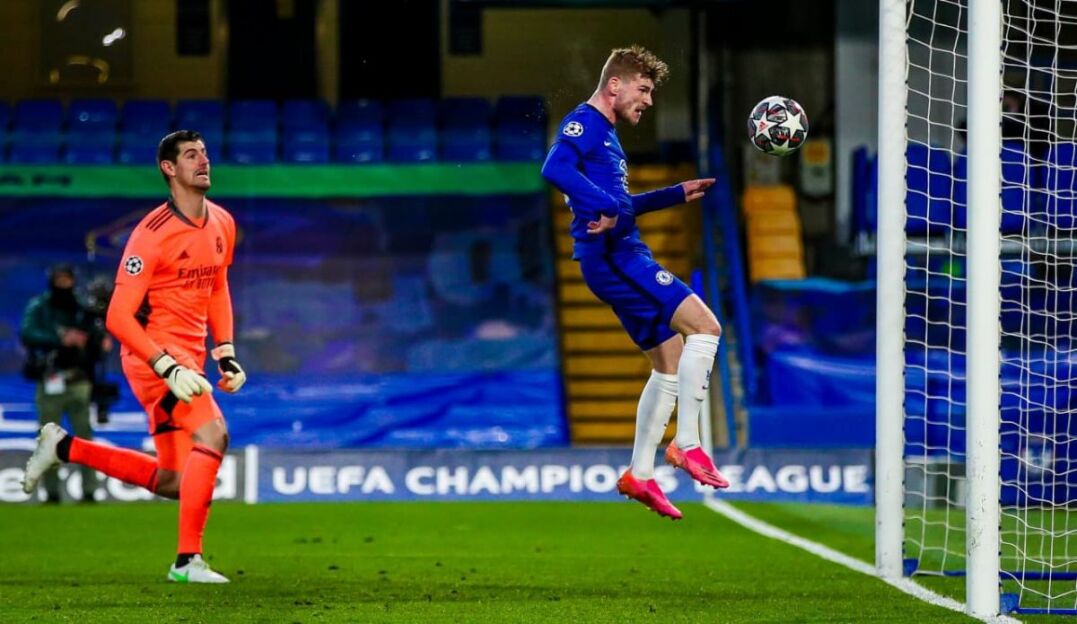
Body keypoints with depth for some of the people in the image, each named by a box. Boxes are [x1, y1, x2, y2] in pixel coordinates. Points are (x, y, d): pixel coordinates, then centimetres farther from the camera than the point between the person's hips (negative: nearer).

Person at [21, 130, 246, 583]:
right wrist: (169, 368, -26)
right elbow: (118, 317, -18)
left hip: (188, 358, 8)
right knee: (212, 432, -27)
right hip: (152, 355, -8)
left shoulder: (222, 225, 6)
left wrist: (226, 355, 11)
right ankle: (188, 560, -24)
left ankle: (63, 447, 27)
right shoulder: (152, 234, -18)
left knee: (172, 482, 10)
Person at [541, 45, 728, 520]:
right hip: (613, 257, -10)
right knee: (704, 325, -16)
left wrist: (677, 194, 32)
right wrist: (604, 208, -34)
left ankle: (639, 474, 15)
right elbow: (555, 169, -27)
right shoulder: (584, 123, -7)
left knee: (671, 360, 12)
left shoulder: (605, 134, 23)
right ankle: (686, 442, -15)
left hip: (622, 258, 10)